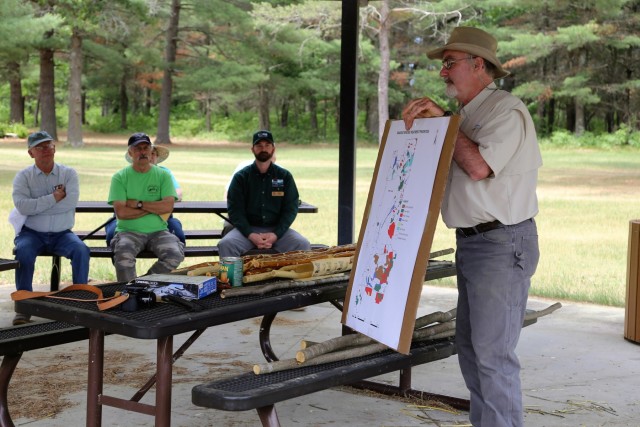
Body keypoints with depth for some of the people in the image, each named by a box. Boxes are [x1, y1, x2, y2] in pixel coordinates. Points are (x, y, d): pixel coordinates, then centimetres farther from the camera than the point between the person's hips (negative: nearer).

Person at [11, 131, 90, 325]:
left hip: (61, 234, 1)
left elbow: (70, 203, -14)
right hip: (31, 233, 0)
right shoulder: (23, 176, 3)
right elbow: (22, 206, -14)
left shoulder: (69, 173, 4)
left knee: (81, 250, -28)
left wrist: (36, 206, -12)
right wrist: (54, 198, -15)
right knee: (23, 252, -32)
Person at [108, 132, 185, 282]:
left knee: (175, 255, -26)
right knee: (123, 255, -34)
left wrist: (138, 204, -8)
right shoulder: (120, 177, 2)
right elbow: (121, 212, -10)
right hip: (129, 231, -2)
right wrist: (155, 208, -6)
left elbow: (168, 206, -6)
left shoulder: (163, 175, 8)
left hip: (158, 231, 2)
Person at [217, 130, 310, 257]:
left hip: (277, 229, 1)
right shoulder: (241, 177, 5)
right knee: (225, 244, -29)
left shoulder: (285, 176, 7)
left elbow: (291, 209, 2)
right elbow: (235, 210, -1)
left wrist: (276, 235, -14)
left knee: (303, 245, -26)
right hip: (248, 229, 0)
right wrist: (250, 235, -18)